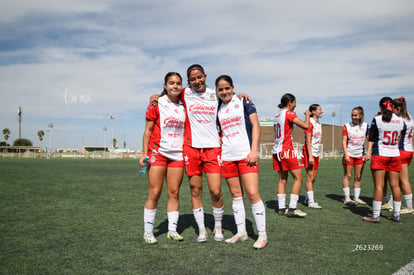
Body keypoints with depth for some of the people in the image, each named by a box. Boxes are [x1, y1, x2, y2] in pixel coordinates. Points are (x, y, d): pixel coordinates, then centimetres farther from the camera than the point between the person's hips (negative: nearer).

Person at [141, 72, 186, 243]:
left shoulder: (183, 105, 9)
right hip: (158, 152, -3)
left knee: (174, 193, 5)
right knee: (154, 193, -3)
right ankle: (148, 231, 7)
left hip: (177, 154, 4)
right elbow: (148, 130, -2)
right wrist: (145, 153, -8)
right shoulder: (157, 103, -1)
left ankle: (172, 230, 14)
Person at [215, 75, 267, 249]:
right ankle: (241, 232, 19)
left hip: (245, 154, -4)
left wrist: (254, 151, -10)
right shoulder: (218, 108, 14)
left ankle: (262, 235, 1)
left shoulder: (243, 101, 3)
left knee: (252, 194, -9)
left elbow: (255, 125, -2)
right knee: (236, 194, 9)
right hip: (227, 156, 4)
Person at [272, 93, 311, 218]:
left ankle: (281, 208, 11)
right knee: (298, 178, -4)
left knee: (282, 179, 11)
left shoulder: (277, 115, 15)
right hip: (286, 150, -9)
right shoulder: (289, 114, -9)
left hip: (276, 150, 9)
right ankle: (292, 209, -7)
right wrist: (307, 115, 3)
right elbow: (305, 125, -14)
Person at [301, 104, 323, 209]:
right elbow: (308, 141, -16)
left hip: (316, 153, 9)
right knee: (310, 177, -6)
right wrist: (310, 156, -20)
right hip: (309, 152, -9)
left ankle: (307, 199, 22)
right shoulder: (310, 123, -12)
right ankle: (311, 202, -3)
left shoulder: (319, 123, 15)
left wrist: (318, 154, 17)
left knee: (313, 177, 11)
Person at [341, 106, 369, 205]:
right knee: (347, 176, 1)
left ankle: (356, 198, 15)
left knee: (358, 177, 7)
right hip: (349, 154, -2)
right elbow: (344, 141, -6)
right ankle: (347, 198, 7)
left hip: (360, 155, 3)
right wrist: (346, 154, -14)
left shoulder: (365, 126, 2)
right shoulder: (347, 126, -3)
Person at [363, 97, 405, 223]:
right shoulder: (400, 120, 4)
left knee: (378, 185, -4)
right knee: (395, 185, 9)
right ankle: (396, 215, 16)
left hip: (380, 154, -4)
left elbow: (370, 137, -1)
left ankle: (375, 216, -2)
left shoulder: (377, 119, -8)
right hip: (395, 154, 4)